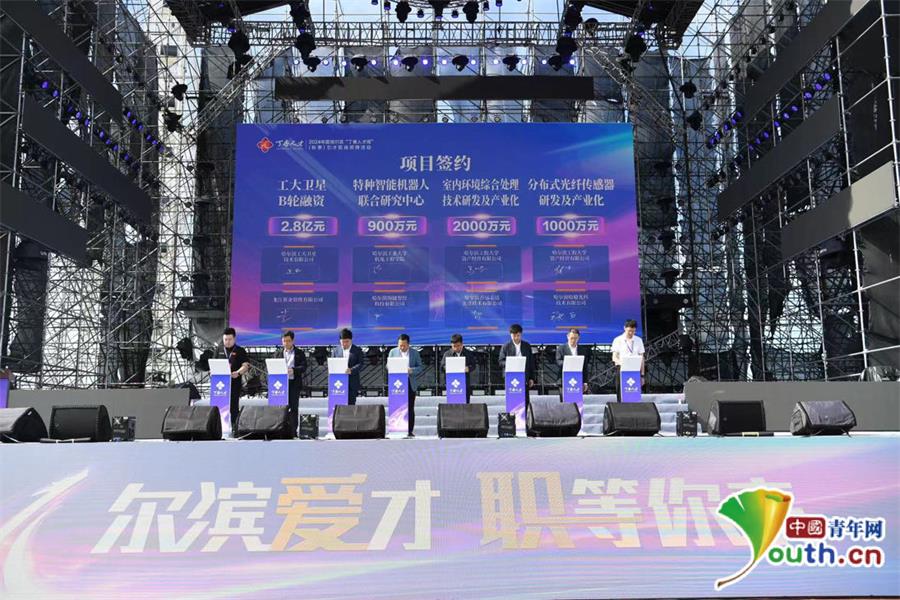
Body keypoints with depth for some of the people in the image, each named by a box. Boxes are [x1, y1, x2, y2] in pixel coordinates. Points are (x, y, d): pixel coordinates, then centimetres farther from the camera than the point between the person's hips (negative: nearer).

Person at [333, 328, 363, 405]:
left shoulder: (357, 350, 4)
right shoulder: (336, 350, 10)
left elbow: (360, 364, -4)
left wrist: (351, 370, -23)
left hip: (352, 383, -1)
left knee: (351, 403, 1)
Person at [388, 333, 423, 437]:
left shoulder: (415, 352, 7)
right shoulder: (393, 352, 7)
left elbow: (420, 366, 6)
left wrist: (412, 370, -14)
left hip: (410, 384, 0)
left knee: (410, 409, 2)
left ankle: (410, 431, 6)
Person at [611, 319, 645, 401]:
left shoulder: (639, 340, 11)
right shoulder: (618, 340, 3)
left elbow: (641, 358, 12)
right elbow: (614, 358, -1)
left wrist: (642, 375, 7)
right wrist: (622, 363, -23)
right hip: (622, 370, -2)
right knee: (621, 396, -4)